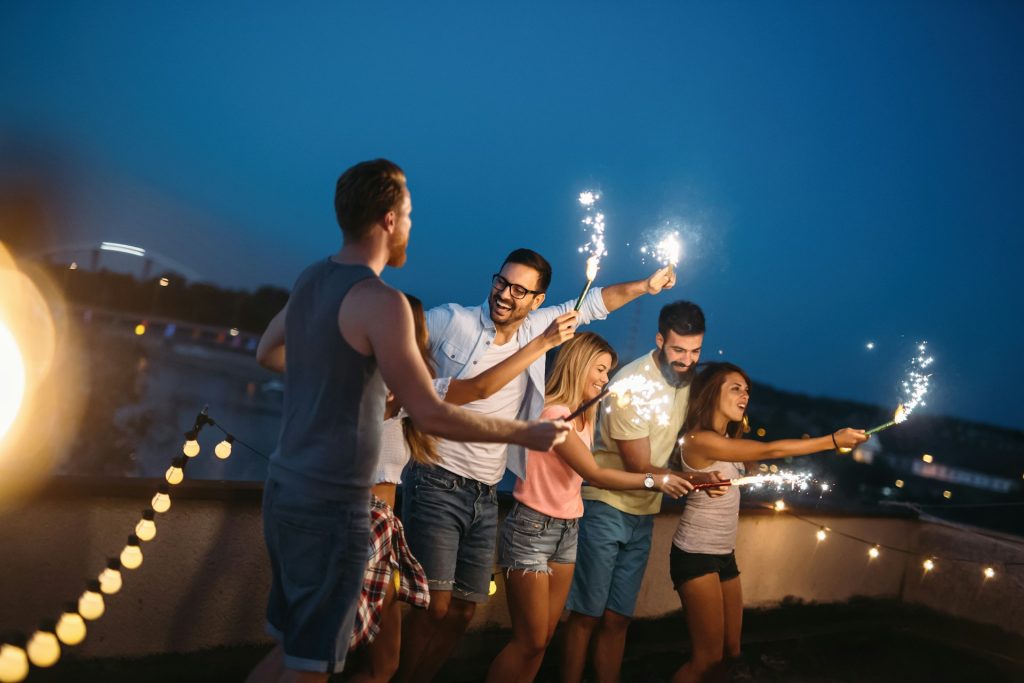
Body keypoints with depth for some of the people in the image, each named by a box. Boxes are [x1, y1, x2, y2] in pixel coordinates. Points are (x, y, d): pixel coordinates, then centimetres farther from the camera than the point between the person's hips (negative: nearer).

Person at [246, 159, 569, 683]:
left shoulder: (311, 280, 8)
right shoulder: (380, 302, -18)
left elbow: (268, 351, 25)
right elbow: (431, 415, -19)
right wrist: (526, 434, -9)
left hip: (285, 488, 8)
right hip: (330, 504, -8)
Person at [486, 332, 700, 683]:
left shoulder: (583, 415, 13)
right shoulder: (552, 411, -17)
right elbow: (594, 474, -21)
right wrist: (655, 481, -25)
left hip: (567, 530, 9)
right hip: (532, 528, -9)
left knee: (544, 637, 9)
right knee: (530, 641, -3)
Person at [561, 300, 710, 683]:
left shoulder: (687, 377, 1)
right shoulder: (633, 384, -20)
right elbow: (640, 470, -18)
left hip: (643, 514, 6)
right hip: (606, 506, -6)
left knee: (617, 619, 9)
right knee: (587, 617, -2)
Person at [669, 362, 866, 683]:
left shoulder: (728, 441, 14)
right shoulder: (699, 439, -20)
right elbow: (769, 451, -22)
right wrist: (833, 440, -22)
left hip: (724, 555, 9)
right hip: (696, 555, -9)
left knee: (730, 651, 10)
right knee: (709, 657, -5)